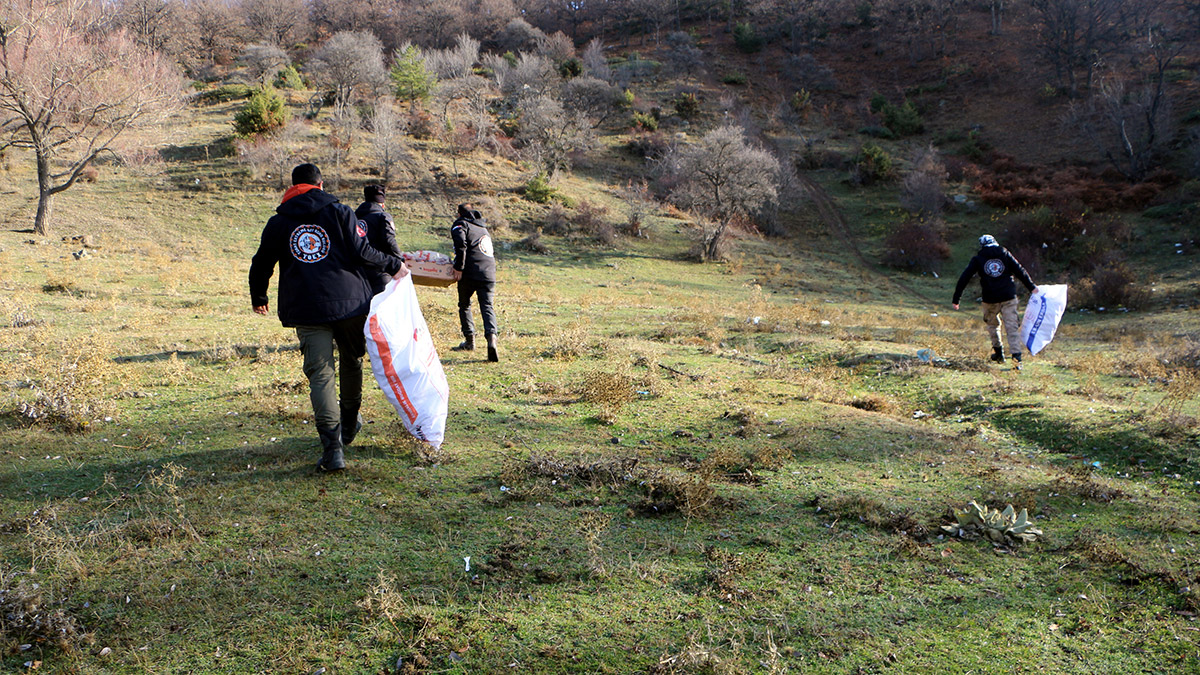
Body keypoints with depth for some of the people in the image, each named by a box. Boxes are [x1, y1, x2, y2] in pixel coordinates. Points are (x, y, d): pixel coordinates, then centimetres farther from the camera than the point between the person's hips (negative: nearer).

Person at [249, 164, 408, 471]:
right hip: (350, 302, 0)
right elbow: (361, 253, -7)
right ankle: (349, 425, 37)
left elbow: (261, 265, 17)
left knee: (320, 375, -3)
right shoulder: (339, 212, 3)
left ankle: (332, 448, -14)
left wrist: (258, 298, 34)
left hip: (305, 311, 0)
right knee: (352, 361, 21)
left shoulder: (277, 223, 10)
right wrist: (393, 265, 8)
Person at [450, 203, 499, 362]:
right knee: (487, 307, -1)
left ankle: (469, 340, 17)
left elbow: (461, 244, -12)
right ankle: (491, 338, -24)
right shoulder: (483, 228, 30)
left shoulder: (461, 224, 8)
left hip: (470, 273, -5)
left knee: (464, 305, 14)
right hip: (489, 273, 5)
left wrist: (459, 268, -10)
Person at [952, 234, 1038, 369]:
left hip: (990, 299, 0)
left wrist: (956, 299, 7)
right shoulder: (1005, 254, 11)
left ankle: (998, 352, 20)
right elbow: (1020, 270, 8)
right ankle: (1016, 356, -14)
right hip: (1009, 297, 0)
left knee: (992, 324, 23)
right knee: (1012, 327, -1)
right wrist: (1031, 287, 13)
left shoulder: (977, 259, 9)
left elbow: (964, 278, 5)